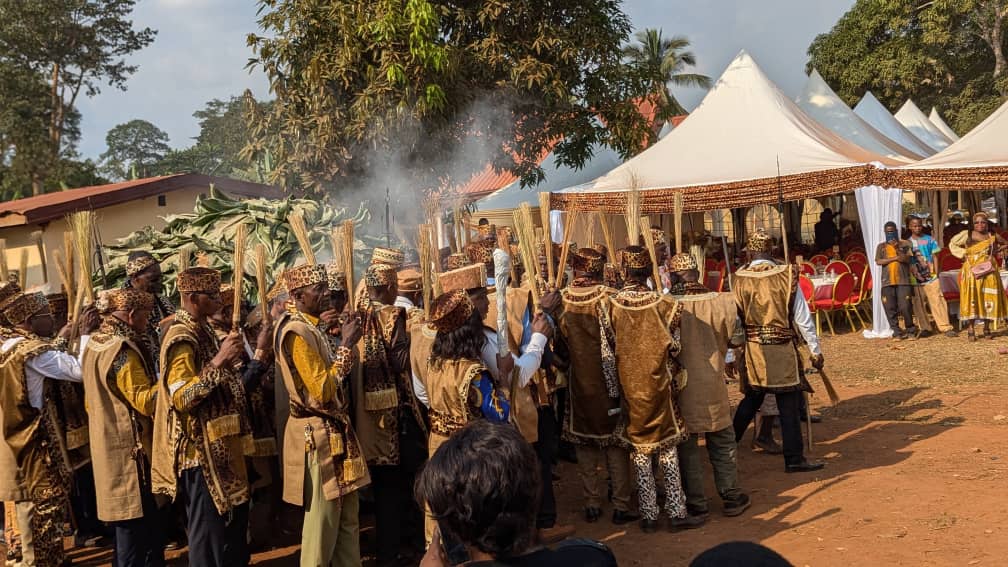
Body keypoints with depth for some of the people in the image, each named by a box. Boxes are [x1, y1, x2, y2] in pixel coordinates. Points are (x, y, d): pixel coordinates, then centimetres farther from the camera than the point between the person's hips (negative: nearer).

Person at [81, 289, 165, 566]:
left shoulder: (94, 346, 11)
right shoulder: (123, 351, -18)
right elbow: (145, 401, -23)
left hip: (108, 447, 10)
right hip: (131, 449, -10)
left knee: (124, 521, 17)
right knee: (137, 523, -3)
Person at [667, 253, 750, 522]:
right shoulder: (722, 301, -8)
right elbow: (737, 339, 0)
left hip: (680, 386, -1)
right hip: (713, 384, 2)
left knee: (687, 446, 9)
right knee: (722, 443, 16)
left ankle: (696, 504, 13)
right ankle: (731, 497, 23)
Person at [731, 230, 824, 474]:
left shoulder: (740, 280, -4)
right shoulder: (786, 276, -8)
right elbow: (803, 318, -6)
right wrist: (815, 350, 4)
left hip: (753, 350, 3)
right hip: (783, 350, -3)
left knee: (751, 400, 19)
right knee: (789, 404, 5)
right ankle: (794, 458, 10)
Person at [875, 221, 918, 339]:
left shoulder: (905, 244, 9)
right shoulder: (881, 246, 13)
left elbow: (907, 259, -4)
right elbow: (878, 261, 0)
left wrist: (897, 249, -14)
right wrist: (894, 258, -7)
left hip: (903, 280, -2)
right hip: (887, 281, 2)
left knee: (905, 307, -9)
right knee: (890, 308, -1)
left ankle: (911, 331, 6)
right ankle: (897, 332, 8)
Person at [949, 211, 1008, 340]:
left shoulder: (993, 236, 10)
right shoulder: (967, 234, 5)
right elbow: (952, 244, 13)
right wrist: (963, 254, 1)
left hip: (989, 271, 2)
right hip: (971, 270, -2)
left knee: (989, 298, 1)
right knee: (972, 297, -6)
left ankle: (987, 328, 12)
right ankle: (971, 329, -6)